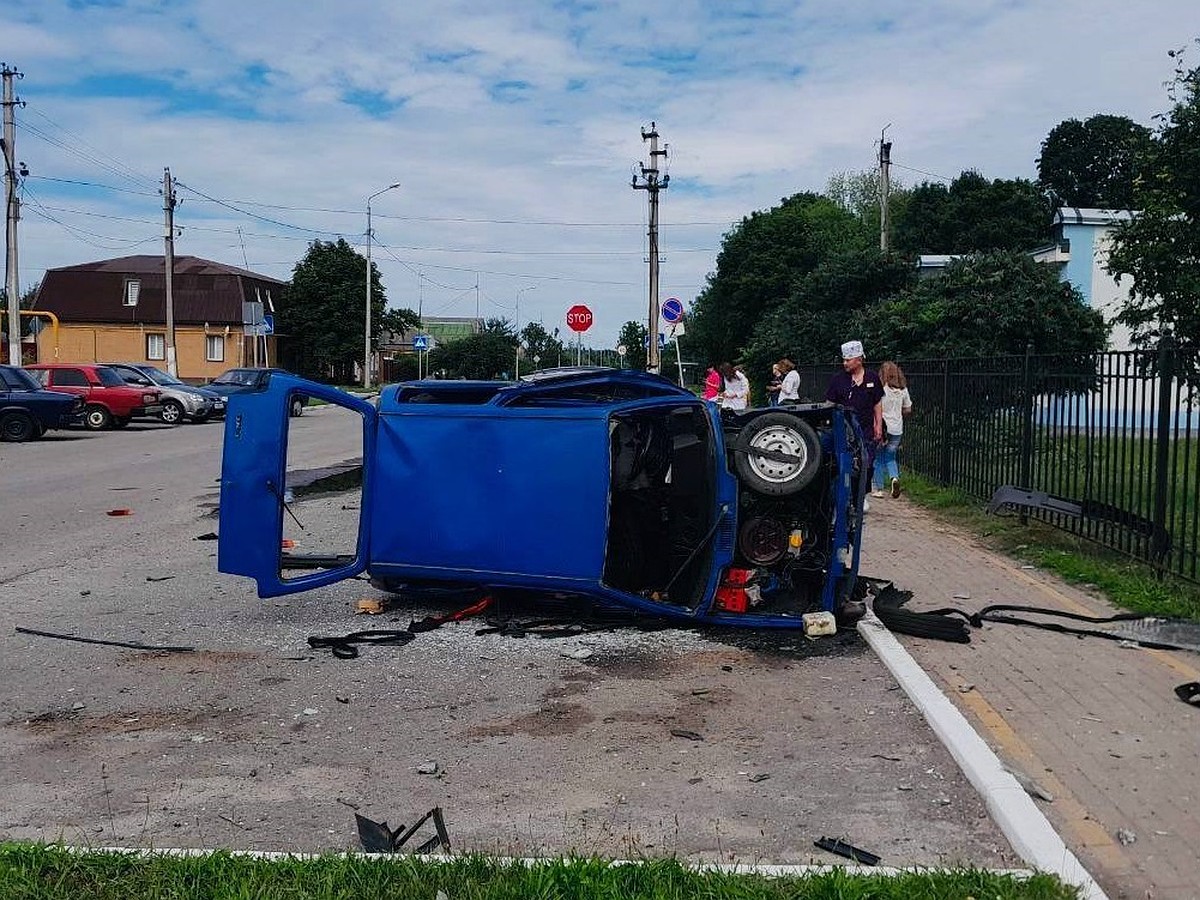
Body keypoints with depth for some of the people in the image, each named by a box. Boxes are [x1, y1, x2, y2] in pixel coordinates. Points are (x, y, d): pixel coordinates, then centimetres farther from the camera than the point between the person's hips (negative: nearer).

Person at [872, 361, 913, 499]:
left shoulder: (880, 389, -12)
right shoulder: (903, 390, 2)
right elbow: (908, 409, 10)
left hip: (881, 427, -4)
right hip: (896, 429, 4)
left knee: (879, 458, 9)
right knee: (890, 457, 18)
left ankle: (878, 489, 12)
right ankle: (895, 477, -9)